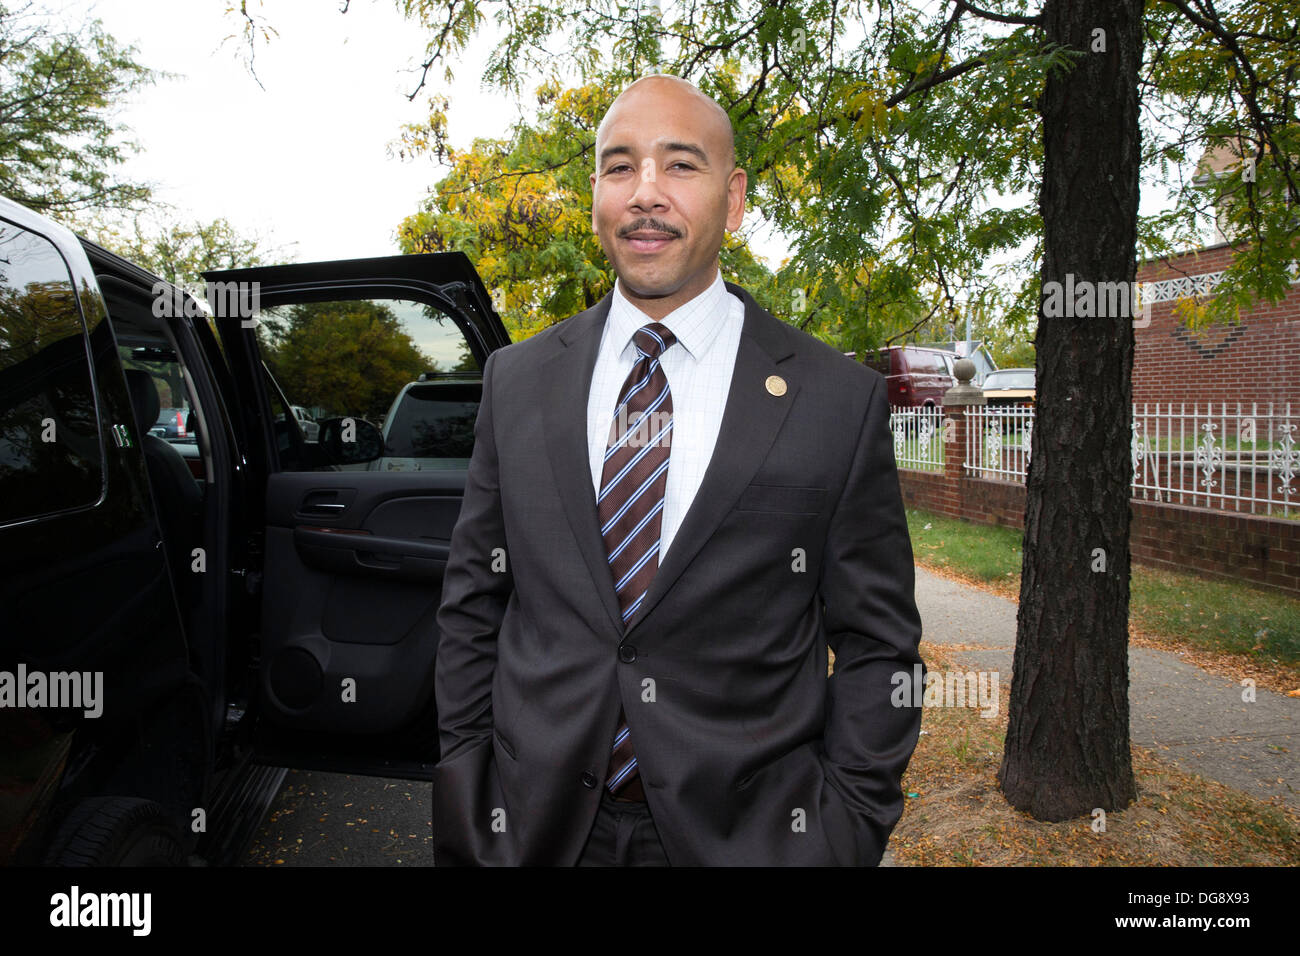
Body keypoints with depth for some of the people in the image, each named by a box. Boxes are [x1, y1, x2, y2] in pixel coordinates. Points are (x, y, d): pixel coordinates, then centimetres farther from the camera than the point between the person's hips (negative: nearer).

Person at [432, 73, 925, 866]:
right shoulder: (516, 380, 0)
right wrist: (467, 792, 3)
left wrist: (845, 833, -7)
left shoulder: (841, 401, -8)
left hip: (746, 832, -2)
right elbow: (473, 606, 4)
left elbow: (877, 647, -4)